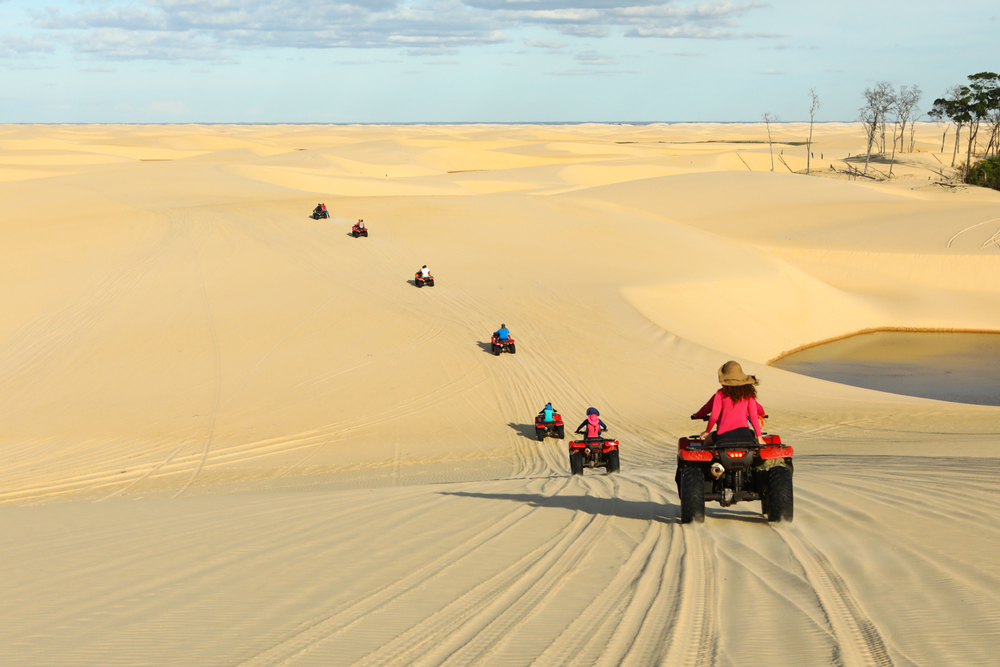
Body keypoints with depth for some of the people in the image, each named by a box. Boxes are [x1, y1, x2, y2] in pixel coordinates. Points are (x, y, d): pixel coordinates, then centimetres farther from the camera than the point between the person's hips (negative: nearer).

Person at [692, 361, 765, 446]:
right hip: (743, 432, 1)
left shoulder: (721, 394, 0)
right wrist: (759, 437, 12)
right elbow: (753, 416, 3)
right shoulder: (748, 394, 5)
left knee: (708, 439, 31)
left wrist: (707, 431, 18)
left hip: (724, 435, -1)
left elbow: (714, 416, -1)